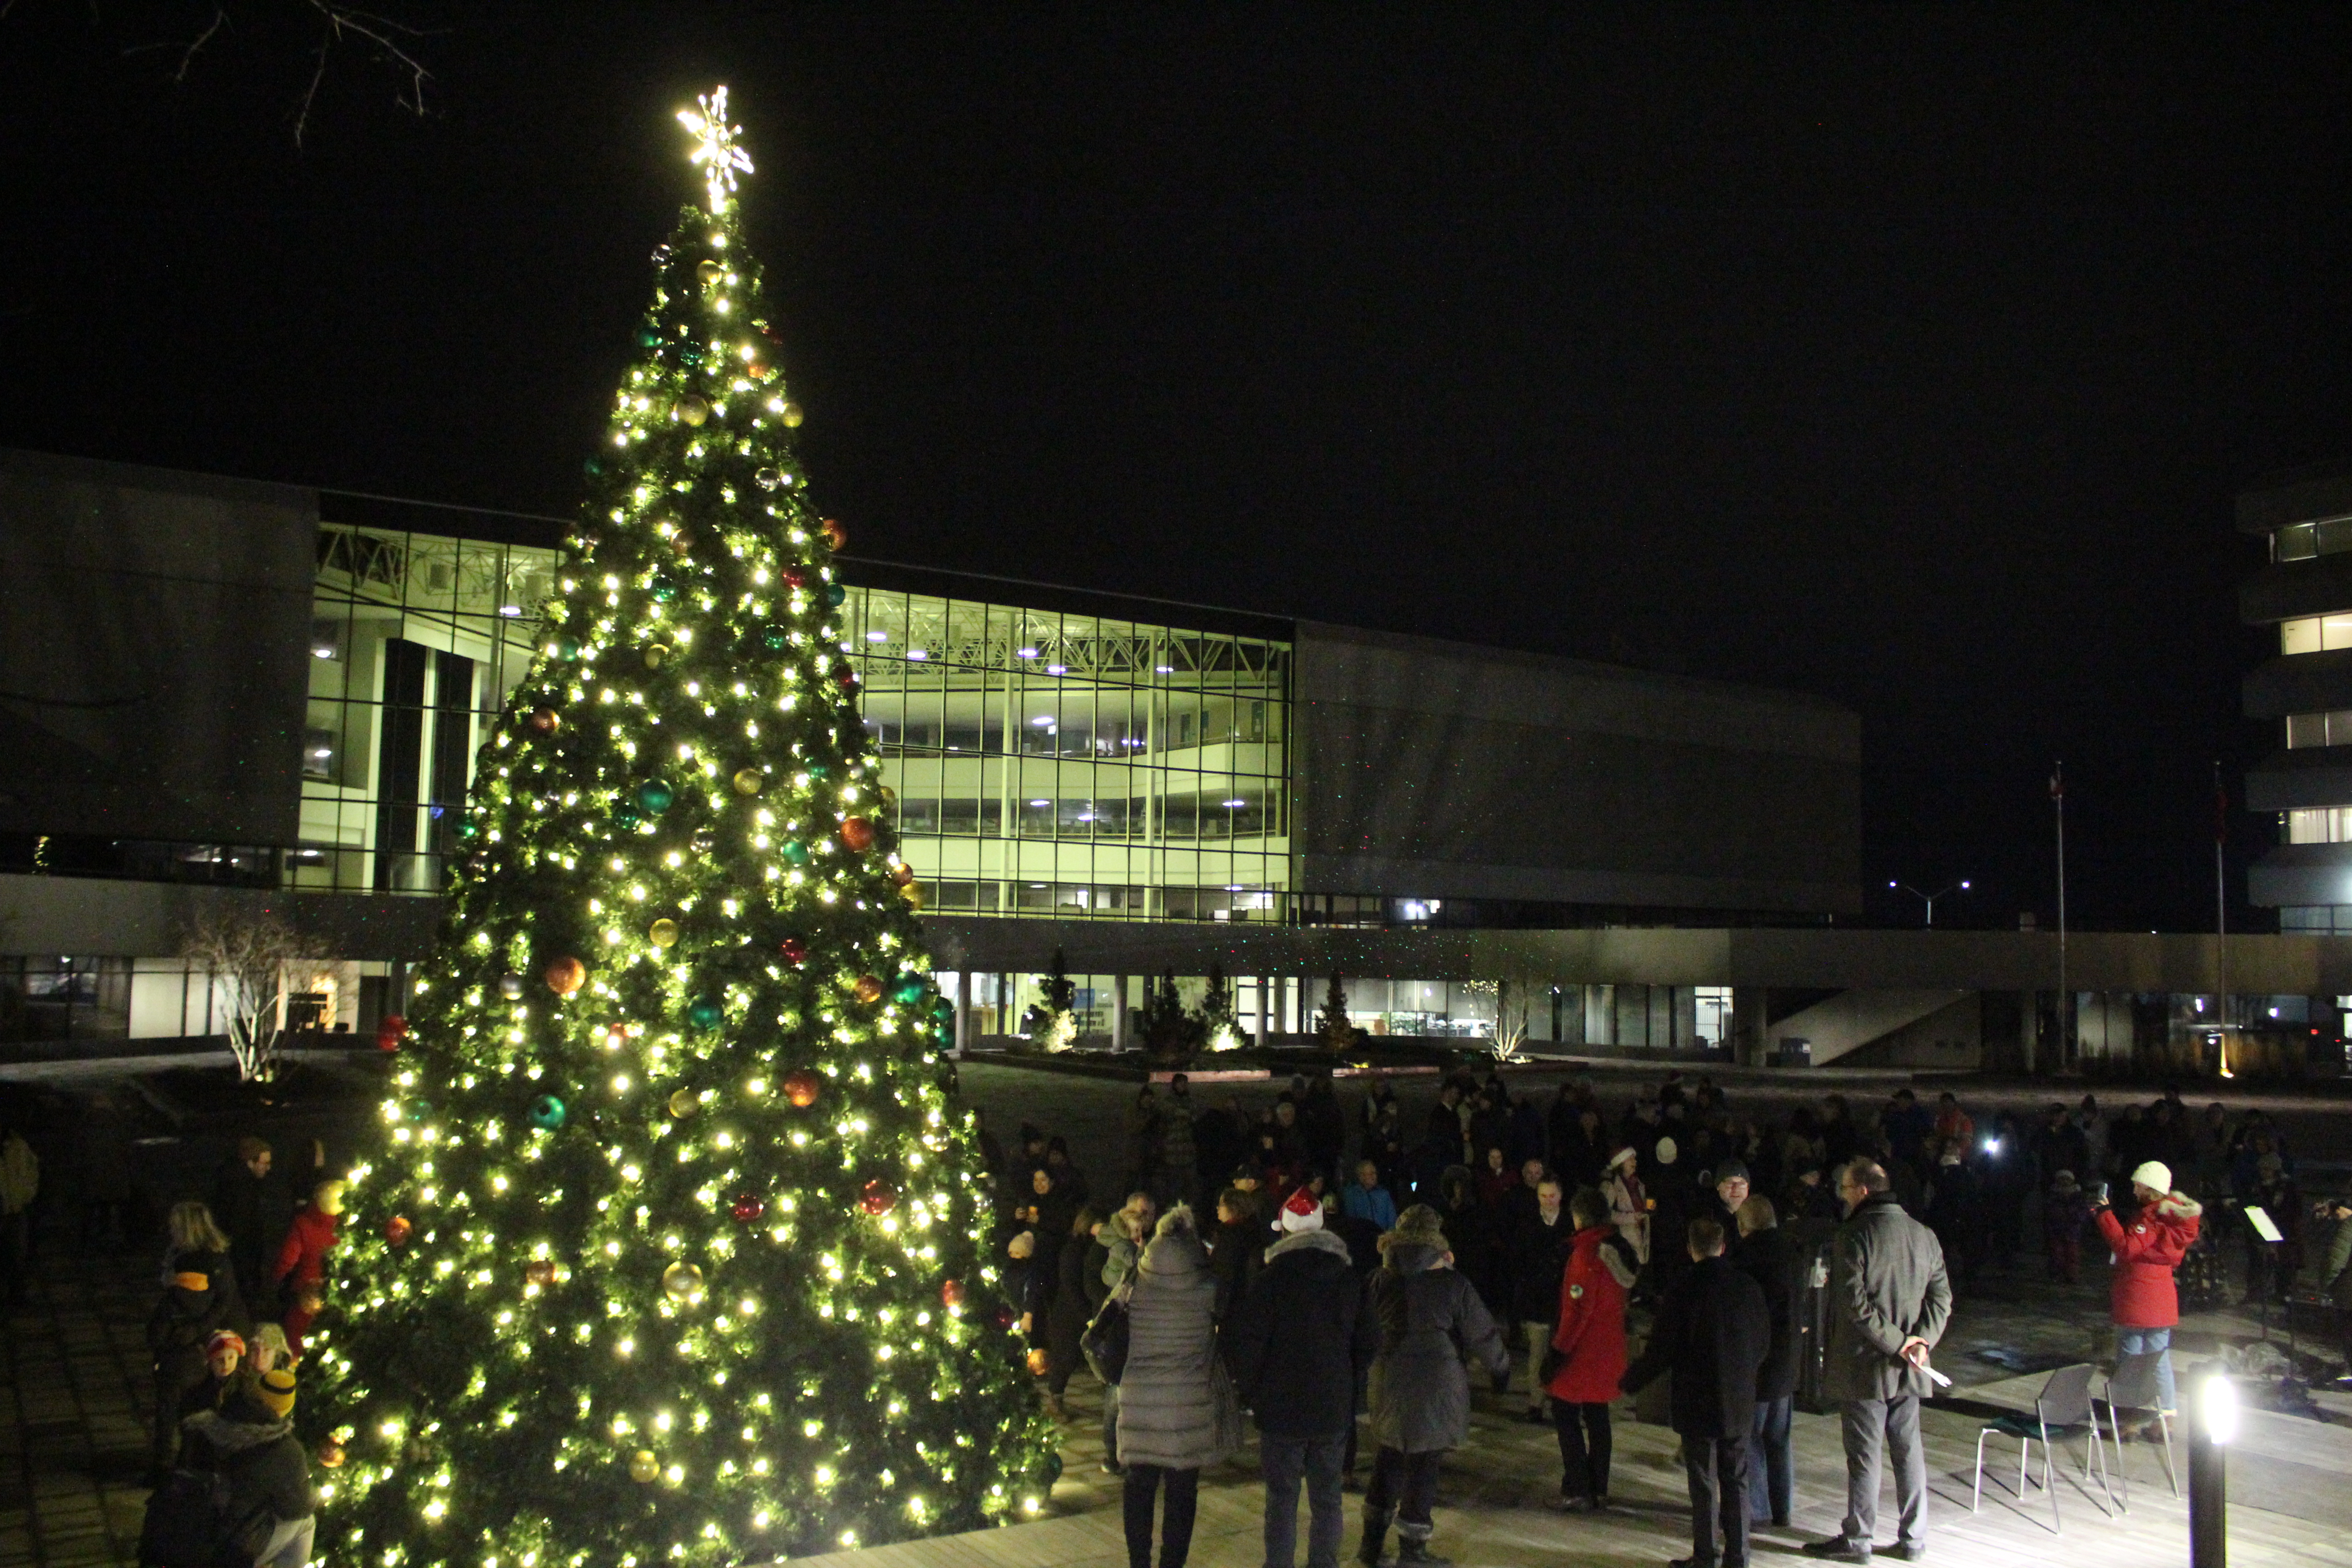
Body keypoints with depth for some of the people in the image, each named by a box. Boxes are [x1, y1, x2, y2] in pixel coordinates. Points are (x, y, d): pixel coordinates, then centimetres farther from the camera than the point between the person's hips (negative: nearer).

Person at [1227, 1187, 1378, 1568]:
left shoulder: (1271, 1279, -10)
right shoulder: (1347, 1277, 3)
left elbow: (1243, 1341, -13)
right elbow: (1369, 1341, 10)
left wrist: (1250, 1389, 1)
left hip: (1281, 1409, -3)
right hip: (1335, 1409, 3)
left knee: (1282, 1500, 3)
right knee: (1327, 1499, 12)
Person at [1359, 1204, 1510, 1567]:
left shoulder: (1380, 1280, -3)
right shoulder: (1452, 1284, -11)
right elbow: (1481, 1333, -3)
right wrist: (1501, 1362, 15)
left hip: (1389, 1384, 4)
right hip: (1435, 1387, -4)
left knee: (1389, 1459, 17)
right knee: (1424, 1465, 5)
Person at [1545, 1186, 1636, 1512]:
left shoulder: (1586, 1252, -19)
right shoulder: (1619, 1247, 5)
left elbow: (1578, 1308, -20)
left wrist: (1560, 1347, -13)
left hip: (1583, 1350, -8)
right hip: (1610, 1348, 8)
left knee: (1565, 1414, 2)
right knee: (1597, 1417, 16)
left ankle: (1577, 1490, 0)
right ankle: (1598, 1490, 20)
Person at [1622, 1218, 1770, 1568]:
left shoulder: (1685, 1287, -14)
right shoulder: (1747, 1286, 0)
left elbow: (1661, 1349, -12)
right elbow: (1764, 1345, 10)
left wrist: (1630, 1381, 1)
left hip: (1697, 1401, -4)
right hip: (1740, 1403, 4)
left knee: (1704, 1484, 3)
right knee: (1736, 1479, 13)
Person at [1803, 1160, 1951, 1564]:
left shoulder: (1854, 1236, -16)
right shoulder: (1924, 1235, 6)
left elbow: (1855, 1305, -21)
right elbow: (1942, 1297, 4)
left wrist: (1898, 1342, -15)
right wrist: (1921, 1341, -5)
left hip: (1864, 1366, -6)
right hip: (1907, 1368, 6)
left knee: (1863, 1455, 2)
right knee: (1908, 1450, 15)